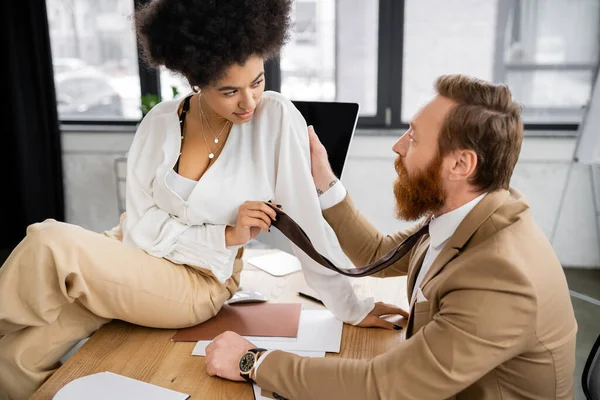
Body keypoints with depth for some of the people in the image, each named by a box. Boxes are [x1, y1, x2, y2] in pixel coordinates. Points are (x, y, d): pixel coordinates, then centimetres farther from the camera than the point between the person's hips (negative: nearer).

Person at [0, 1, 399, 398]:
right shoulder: (160, 123, -8)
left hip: (198, 282, -3)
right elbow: (139, 226, -8)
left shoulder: (276, 117, -17)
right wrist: (224, 236, -19)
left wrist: (351, 309, -10)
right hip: (134, 254, 3)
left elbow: (308, 222, -13)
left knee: (48, 245, -23)